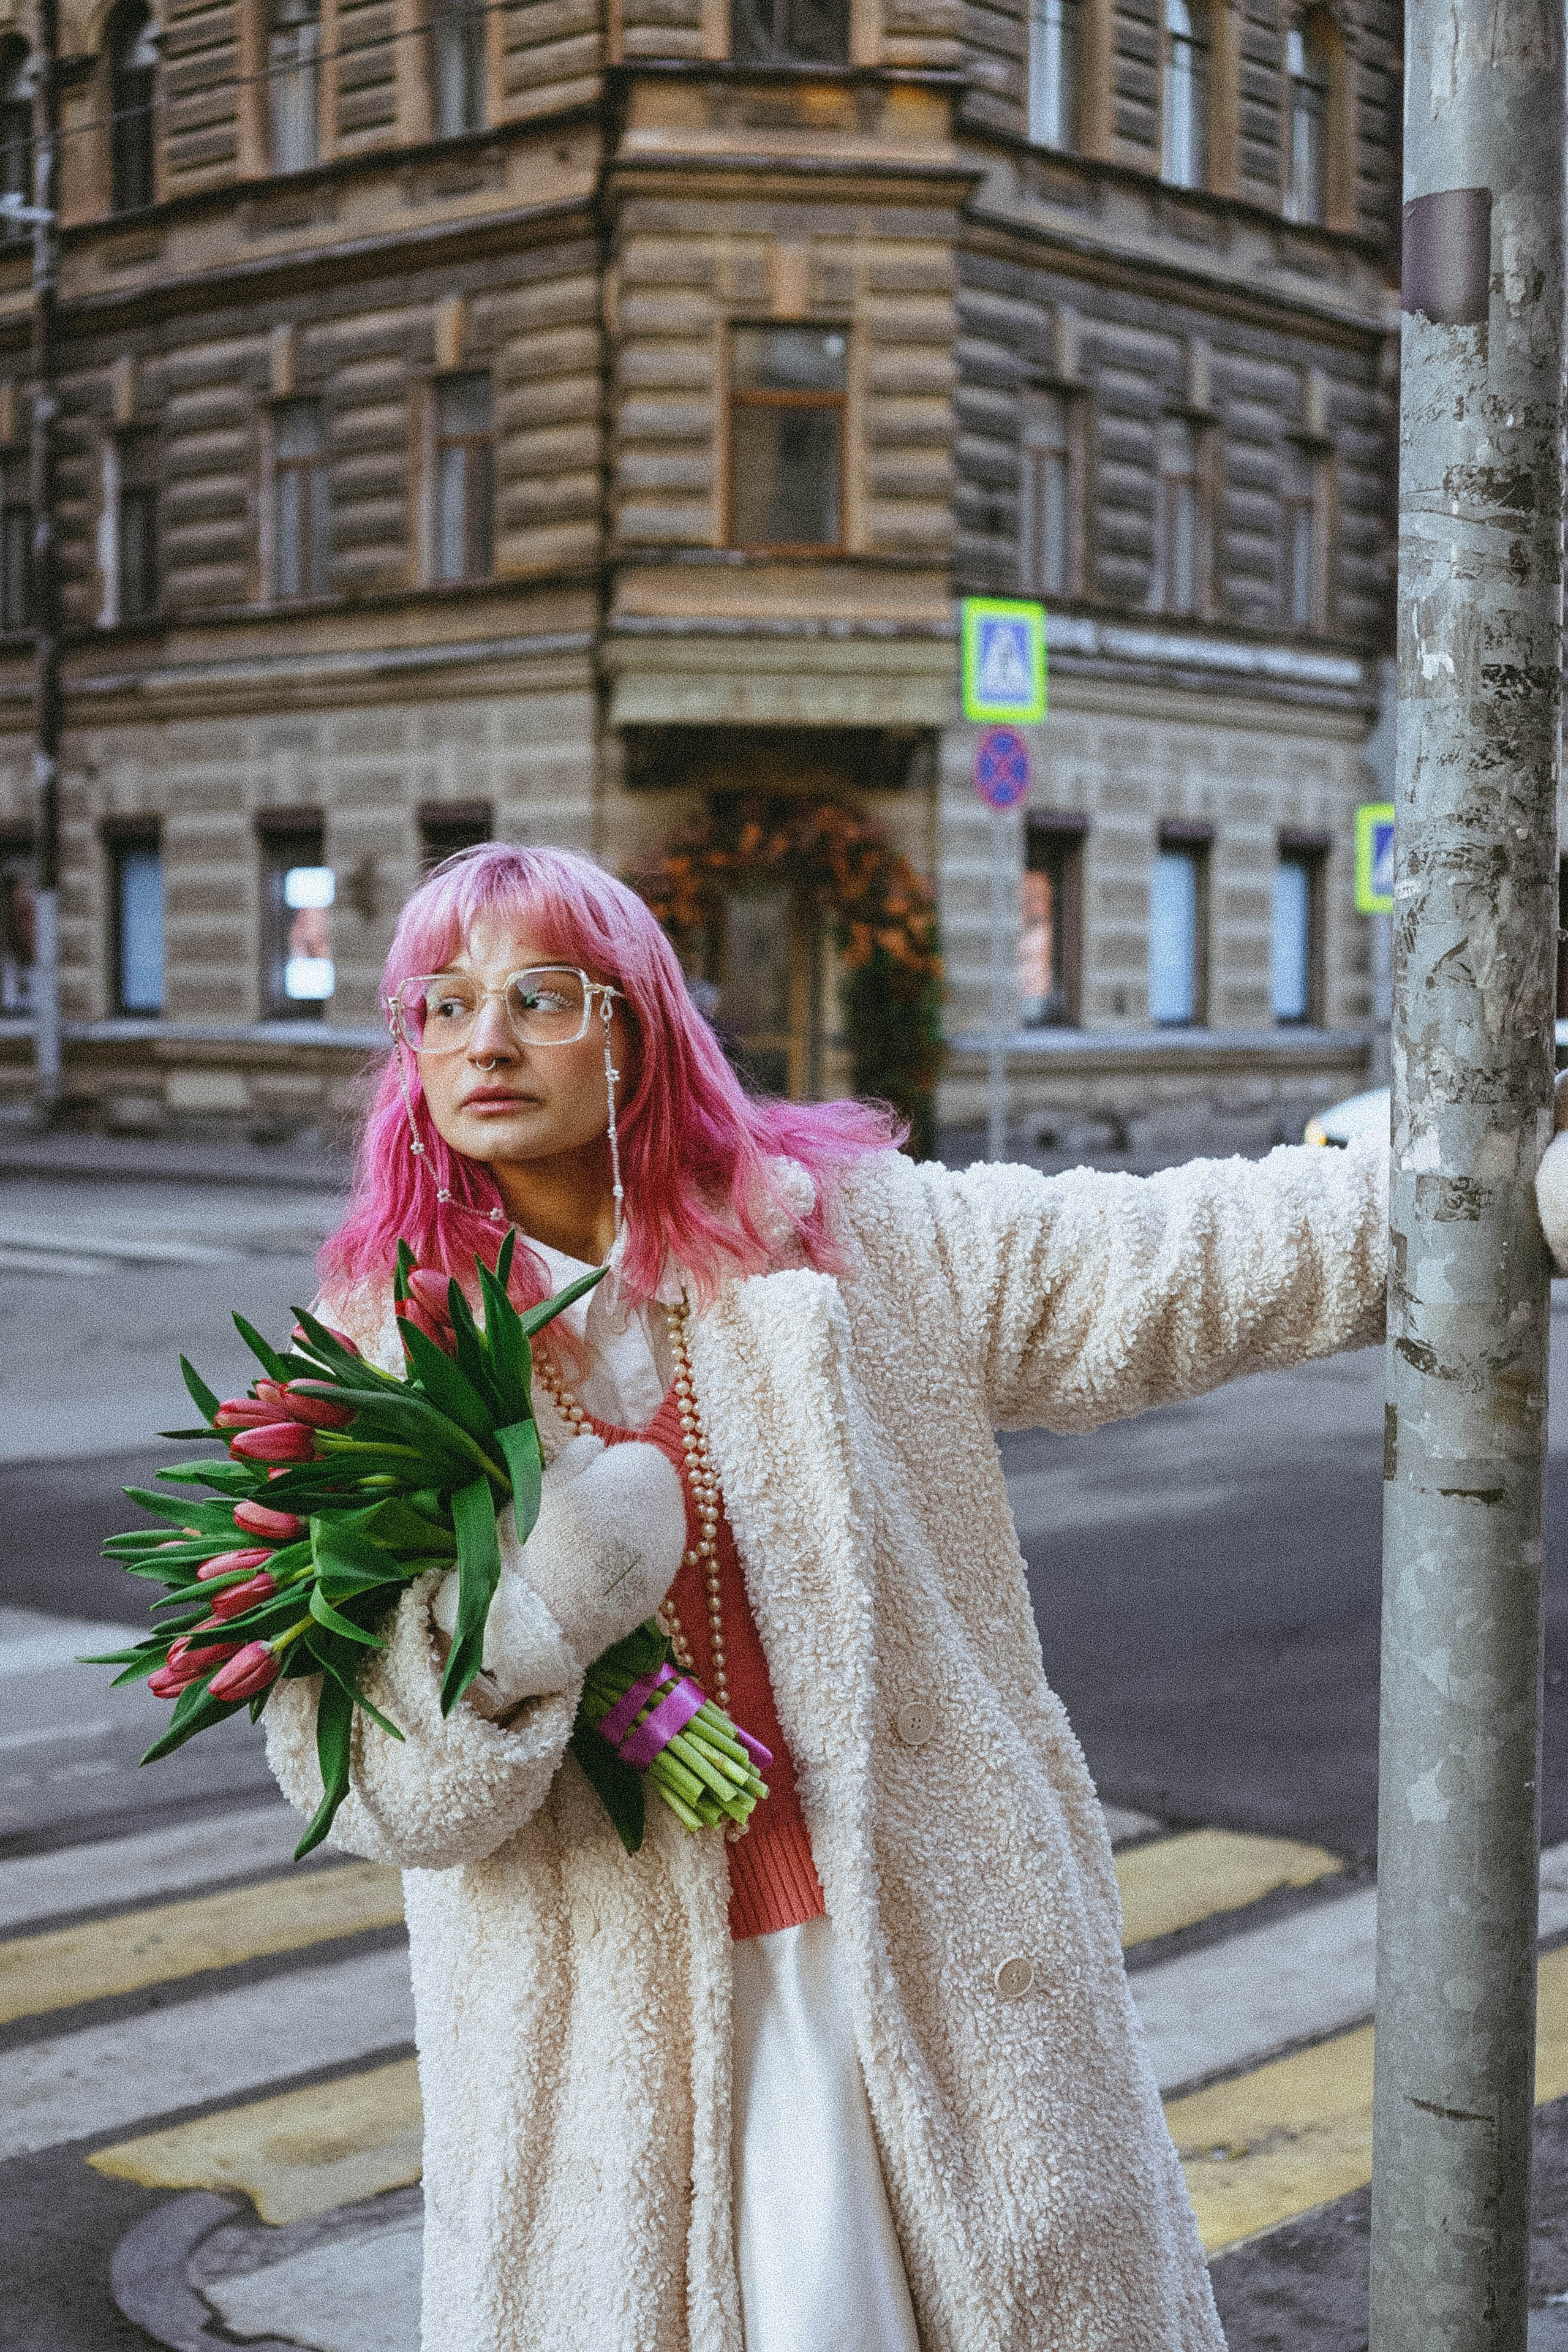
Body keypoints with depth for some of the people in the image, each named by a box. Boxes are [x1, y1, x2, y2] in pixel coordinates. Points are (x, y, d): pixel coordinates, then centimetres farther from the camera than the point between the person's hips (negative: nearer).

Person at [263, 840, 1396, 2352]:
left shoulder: (848, 1239, 2)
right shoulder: (381, 1358, 0)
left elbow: (1177, 1262, 1)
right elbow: (350, 1777, -6)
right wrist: (530, 1598, -24)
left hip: (926, 1965, 1)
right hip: (603, 2023, 0)